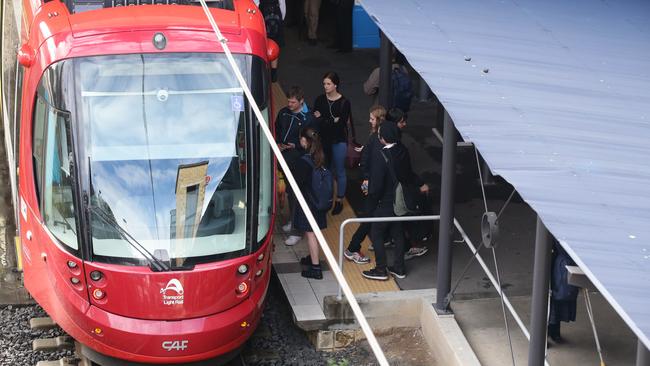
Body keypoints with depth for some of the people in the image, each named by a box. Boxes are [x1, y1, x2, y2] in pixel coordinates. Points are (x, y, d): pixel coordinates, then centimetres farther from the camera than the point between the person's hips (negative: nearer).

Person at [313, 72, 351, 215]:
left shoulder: (344, 102, -12)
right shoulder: (320, 99, 0)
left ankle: (339, 201, 19)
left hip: (339, 141, -3)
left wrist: (323, 120, -17)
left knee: (339, 171, 7)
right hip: (323, 140, 3)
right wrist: (332, 121, -16)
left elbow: (342, 124, -18)